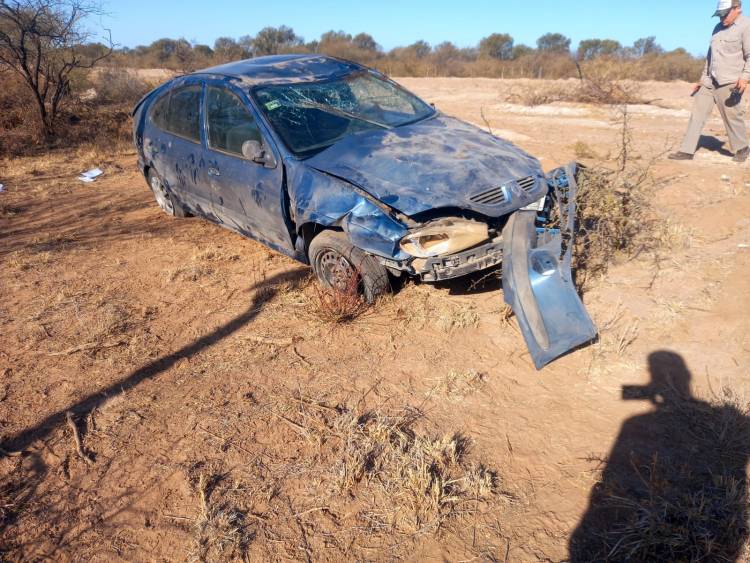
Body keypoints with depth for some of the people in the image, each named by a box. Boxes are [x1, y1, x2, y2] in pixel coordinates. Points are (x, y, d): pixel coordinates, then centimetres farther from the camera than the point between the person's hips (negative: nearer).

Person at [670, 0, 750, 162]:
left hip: (729, 82, -7)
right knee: (697, 113, 0)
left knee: (732, 116, 0)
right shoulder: (718, 27, 16)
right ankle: (687, 151, 0)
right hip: (710, 81, 7)